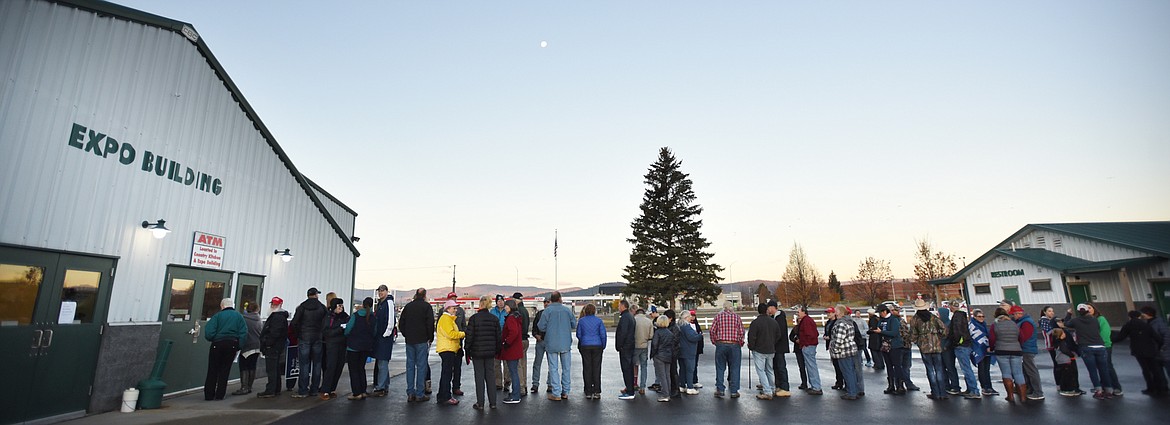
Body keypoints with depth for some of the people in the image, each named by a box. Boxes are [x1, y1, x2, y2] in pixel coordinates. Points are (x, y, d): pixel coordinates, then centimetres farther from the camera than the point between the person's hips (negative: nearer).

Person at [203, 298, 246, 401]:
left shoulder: (217, 316, -3)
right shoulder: (239, 316, 6)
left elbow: (209, 333, -12)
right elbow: (244, 333, -2)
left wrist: (212, 339, 8)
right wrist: (238, 346, 4)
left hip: (217, 345, -2)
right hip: (232, 345, 2)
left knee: (213, 370, 10)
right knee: (225, 370, 11)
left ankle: (209, 395, 13)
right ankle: (220, 395, 12)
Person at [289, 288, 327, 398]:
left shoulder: (302, 307, -1)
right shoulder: (322, 307, 1)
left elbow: (294, 323, -8)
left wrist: (297, 334, 4)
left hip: (304, 338, -1)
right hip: (318, 339, 1)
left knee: (304, 365, 1)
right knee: (317, 364, 7)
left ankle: (302, 391, 1)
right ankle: (314, 390, 11)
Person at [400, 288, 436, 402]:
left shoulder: (408, 306, 9)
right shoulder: (426, 306, -6)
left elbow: (401, 323, 13)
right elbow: (430, 324, -9)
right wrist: (431, 338, 2)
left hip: (409, 341, 5)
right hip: (422, 341, -5)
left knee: (410, 366, 9)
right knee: (421, 366, -1)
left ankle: (410, 393, 11)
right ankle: (419, 394, 0)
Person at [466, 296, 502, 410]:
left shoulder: (474, 318, -9)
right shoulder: (494, 319, 3)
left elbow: (469, 336, -8)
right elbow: (499, 337, 6)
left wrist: (468, 351, 1)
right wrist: (497, 351, 15)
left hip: (477, 352, -3)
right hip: (490, 352, 3)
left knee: (479, 377, 4)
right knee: (490, 376, 11)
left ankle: (480, 404, 9)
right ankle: (493, 402, 16)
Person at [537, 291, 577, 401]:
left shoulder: (548, 310, -8)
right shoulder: (567, 310, -1)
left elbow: (541, 327, -8)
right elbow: (574, 324, 5)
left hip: (552, 344, -2)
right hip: (565, 343, 2)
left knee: (553, 368, 4)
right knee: (566, 368, 13)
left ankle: (556, 394, 3)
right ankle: (565, 392, 18)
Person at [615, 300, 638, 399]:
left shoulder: (624, 317, -17)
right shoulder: (631, 316, 16)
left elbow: (622, 333, -23)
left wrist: (618, 346, -16)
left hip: (624, 347, -10)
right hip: (631, 346, 11)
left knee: (626, 369, -7)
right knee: (630, 368, 16)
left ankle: (630, 393, -6)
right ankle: (631, 389, 25)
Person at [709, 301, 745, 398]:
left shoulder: (718, 316, 0)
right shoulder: (737, 317, 0)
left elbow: (712, 331, -1)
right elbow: (741, 332, -1)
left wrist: (714, 342, 12)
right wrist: (740, 343, 11)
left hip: (721, 345, 0)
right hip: (734, 345, 0)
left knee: (720, 368, 8)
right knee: (734, 368, 8)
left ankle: (720, 389, 9)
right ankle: (733, 391, 11)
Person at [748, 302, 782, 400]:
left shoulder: (755, 322, -16)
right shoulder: (774, 321, 2)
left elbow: (752, 337, -16)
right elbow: (778, 336, 11)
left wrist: (751, 347, 1)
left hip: (759, 351, -6)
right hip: (771, 350, 6)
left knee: (761, 371, 0)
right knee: (770, 370, 19)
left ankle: (767, 392, -4)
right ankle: (773, 391, 28)